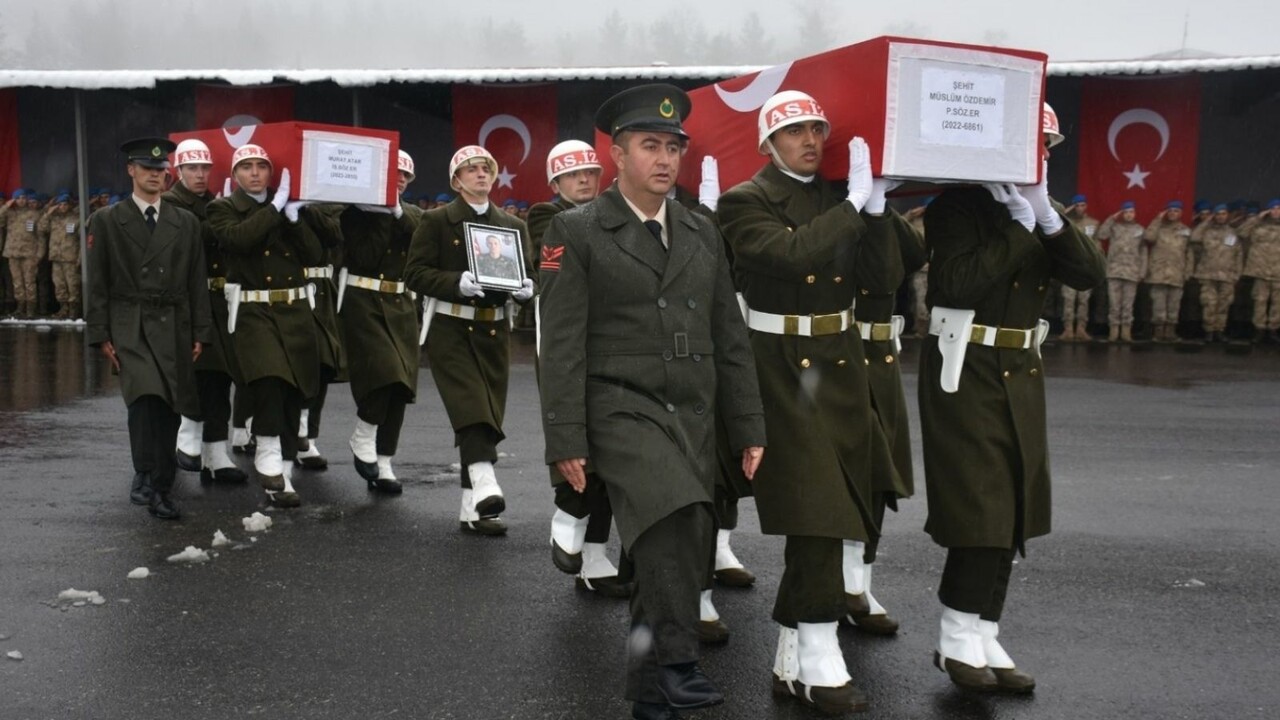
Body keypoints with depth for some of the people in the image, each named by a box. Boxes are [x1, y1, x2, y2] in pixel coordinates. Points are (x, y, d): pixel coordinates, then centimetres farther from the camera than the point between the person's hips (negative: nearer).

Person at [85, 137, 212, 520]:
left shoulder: (186, 222, 11)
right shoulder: (105, 221, 5)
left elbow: (197, 283, 10)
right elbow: (97, 284, 3)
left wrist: (200, 333, 4)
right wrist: (101, 335, -4)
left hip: (174, 328, 3)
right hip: (129, 326, -3)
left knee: (169, 409, 5)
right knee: (146, 396, -24)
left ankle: (161, 490, 16)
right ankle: (145, 475, -16)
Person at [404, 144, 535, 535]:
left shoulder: (513, 225, 14)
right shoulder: (436, 221, 3)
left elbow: (526, 275, 14)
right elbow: (415, 273, -5)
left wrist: (525, 288, -10)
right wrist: (457, 283, -21)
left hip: (494, 331, 4)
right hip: (450, 328, -4)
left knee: (489, 415, 3)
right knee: (473, 409, -22)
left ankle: (472, 507, 10)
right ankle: (485, 486, -34)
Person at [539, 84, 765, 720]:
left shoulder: (703, 234, 13)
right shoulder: (577, 232, -2)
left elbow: (730, 339, 14)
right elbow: (562, 345, -7)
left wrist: (749, 428, 10)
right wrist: (566, 441, -12)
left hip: (693, 416, 5)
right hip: (622, 407, -5)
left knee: (676, 553, 9)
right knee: (677, 518, -30)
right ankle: (677, 662, -17)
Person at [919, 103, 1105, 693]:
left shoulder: (1036, 209, 14)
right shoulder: (956, 205, -7)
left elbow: (1089, 274, 2)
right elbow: (958, 284, -22)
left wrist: (1047, 217, -12)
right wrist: (1018, 224, -17)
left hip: (1021, 373, 8)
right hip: (967, 373, -7)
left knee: (1010, 514, 8)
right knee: (979, 512, -7)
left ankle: (983, 638, 17)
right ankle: (957, 641, 7)